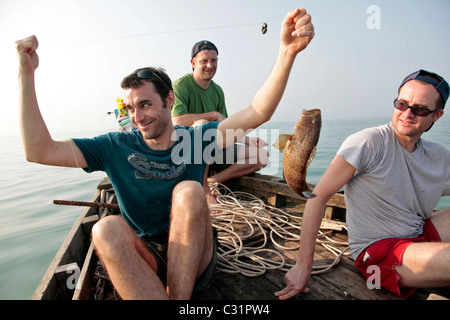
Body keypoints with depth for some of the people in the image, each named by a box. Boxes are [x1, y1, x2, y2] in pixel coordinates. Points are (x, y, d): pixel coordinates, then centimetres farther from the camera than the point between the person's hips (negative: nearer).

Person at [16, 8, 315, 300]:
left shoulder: (196, 138, -5)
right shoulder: (117, 147, -2)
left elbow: (257, 113, -15)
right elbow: (40, 150, -8)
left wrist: (288, 51, -26)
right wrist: (27, 74, -13)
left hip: (193, 261, 0)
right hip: (143, 262, 1)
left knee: (189, 192, -29)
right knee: (106, 229, -30)